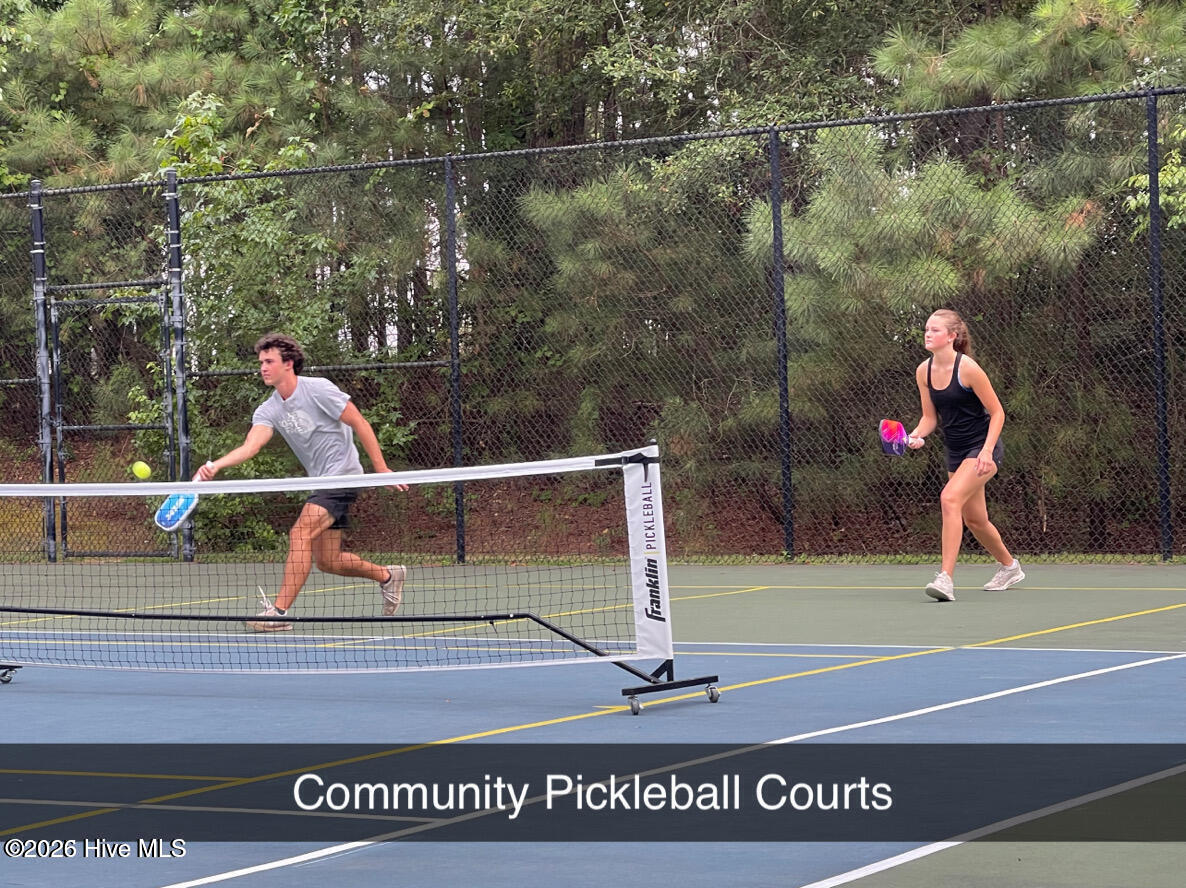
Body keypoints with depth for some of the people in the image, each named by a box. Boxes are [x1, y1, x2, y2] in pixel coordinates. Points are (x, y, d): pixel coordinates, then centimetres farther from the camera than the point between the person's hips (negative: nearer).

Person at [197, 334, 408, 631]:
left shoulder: (318, 389, -14)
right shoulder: (268, 411, 2)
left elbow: (360, 424, -10)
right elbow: (250, 445, -15)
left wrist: (381, 469, -12)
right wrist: (216, 465, -34)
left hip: (343, 475, -8)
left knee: (300, 533, -22)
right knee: (326, 560, 12)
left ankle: (280, 611, -23)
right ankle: (387, 576, 37)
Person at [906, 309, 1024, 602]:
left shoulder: (967, 368, -18)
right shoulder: (923, 371, 0)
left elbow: (997, 412, -12)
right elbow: (930, 416, 9)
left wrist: (987, 451, -22)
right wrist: (917, 435, -12)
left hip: (983, 448, -7)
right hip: (956, 451, 7)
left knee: (950, 498, -26)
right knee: (974, 519, 15)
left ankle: (946, 578, -30)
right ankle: (1009, 567, 40)